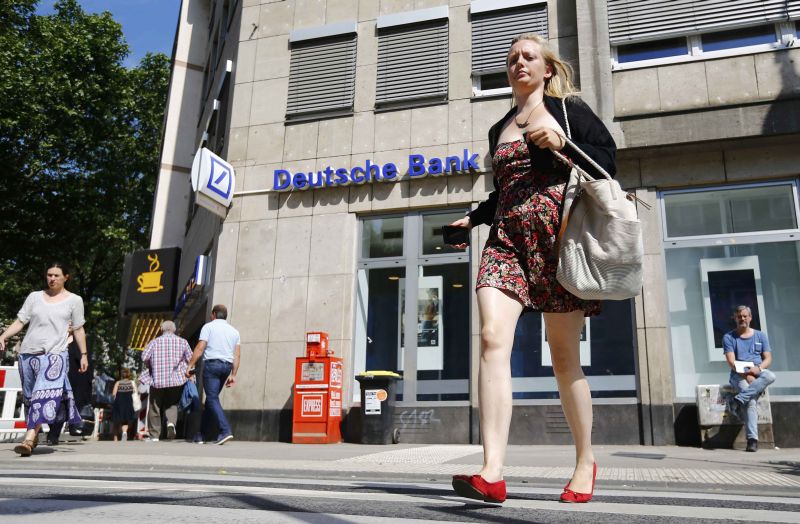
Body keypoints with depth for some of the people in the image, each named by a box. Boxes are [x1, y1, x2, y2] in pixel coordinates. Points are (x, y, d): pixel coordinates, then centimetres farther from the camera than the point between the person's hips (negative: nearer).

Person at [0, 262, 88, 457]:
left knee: (44, 395, -19)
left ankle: (29, 439, -25)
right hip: (28, 353, 4)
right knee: (29, 397, 9)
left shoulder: (74, 300, 6)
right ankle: (34, 436, 23)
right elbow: (20, 321, 9)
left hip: (54, 354, -3)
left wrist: (84, 354, 6)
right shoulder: (34, 297, 12)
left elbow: (78, 329, 9)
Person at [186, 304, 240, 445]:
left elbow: (200, 348, -7)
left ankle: (225, 431, -24)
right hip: (227, 366, 6)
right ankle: (201, 435, 16)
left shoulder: (209, 326, 4)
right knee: (211, 398, 13)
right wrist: (233, 375, 12)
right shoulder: (234, 331, 18)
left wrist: (190, 365, -5)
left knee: (212, 399, -9)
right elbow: (236, 355, 11)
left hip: (211, 364, -6)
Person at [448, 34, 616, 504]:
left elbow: (607, 159, 3)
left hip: (557, 232, -4)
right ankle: (493, 473, -25)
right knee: (492, 336, -19)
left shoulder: (567, 108, 10)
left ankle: (586, 461, 19)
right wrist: (473, 218, 20)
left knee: (564, 355, -1)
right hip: (507, 237, 4)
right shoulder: (499, 129, 24)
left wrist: (561, 143, -11)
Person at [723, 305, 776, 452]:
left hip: (758, 373, 3)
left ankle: (738, 399, -38)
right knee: (751, 399, -32)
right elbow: (731, 362, -3)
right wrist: (746, 375, -18)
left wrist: (758, 368, -13)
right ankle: (752, 439, -36)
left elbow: (768, 358, 9)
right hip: (739, 375, -2)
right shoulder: (729, 337, 9)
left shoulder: (760, 335, 18)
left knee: (770, 376, -36)